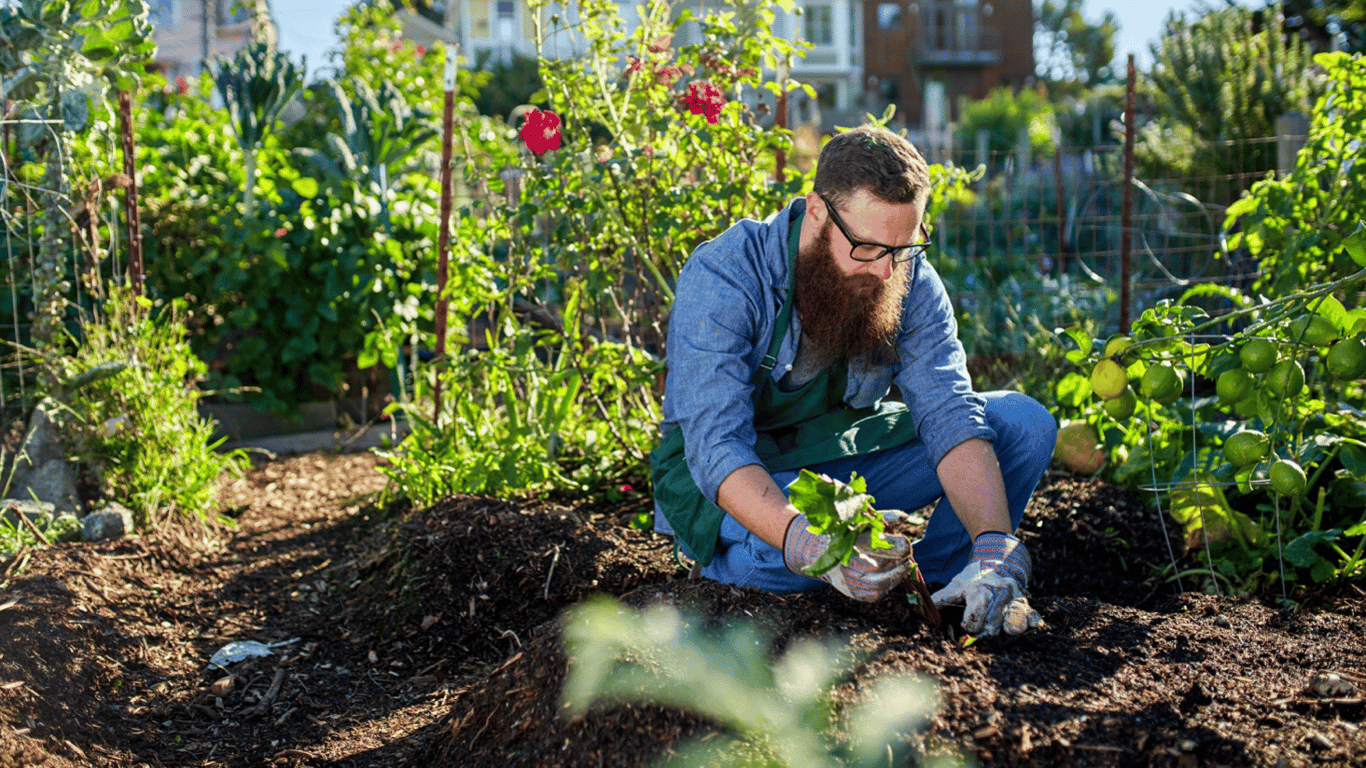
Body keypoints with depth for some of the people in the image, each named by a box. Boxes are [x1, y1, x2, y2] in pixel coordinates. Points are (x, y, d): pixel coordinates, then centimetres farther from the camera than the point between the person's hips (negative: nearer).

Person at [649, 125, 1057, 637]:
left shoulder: (910, 280, -12)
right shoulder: (723, 277, -27)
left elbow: (950, 415, -20)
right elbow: (717, 446, -35)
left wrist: (994, 552, -36)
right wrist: (806, 544, -53)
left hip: (845, 461, 5)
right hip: (731, 480, -4)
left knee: (1024, 424, -10)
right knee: (786, 554, -40)